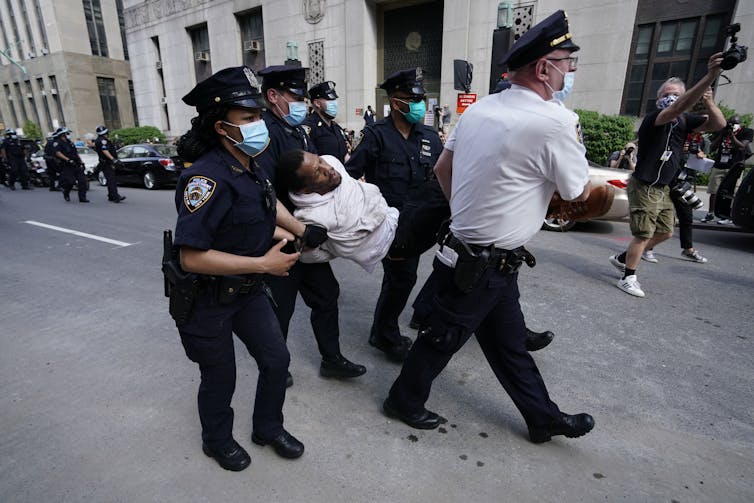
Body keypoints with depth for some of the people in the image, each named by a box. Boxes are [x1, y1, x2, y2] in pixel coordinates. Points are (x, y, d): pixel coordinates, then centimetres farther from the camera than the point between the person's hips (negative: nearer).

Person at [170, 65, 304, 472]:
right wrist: (264, 264, -27)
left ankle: (268, 427, 40)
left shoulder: (251, 169, 2)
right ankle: (217, 441, 44)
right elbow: (192, 257, -31)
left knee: (276, 359, 13)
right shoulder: (208, 177, -26)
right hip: (207, 299, -7)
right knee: (220, 377, 13)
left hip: (247, 289, 8)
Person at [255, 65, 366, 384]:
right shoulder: (266, 132, -18)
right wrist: (302, 230, -28)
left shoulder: (299, 132, 10)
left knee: (326, 295, 15)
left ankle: (332, 360, 32)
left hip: (311, 237, 8)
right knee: (280, 308, 9)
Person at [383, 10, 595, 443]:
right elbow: (580, 192, -4)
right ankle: (405, 400, 36)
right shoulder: (554, 121, -19)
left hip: (465, 251, 8)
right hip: (485, 267, -8)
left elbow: (442, 169, 12)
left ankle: (544, 417, 40)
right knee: (444, 338, 12)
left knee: (511, 342, 20)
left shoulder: (480, 109, 4)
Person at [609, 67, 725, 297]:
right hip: (644, 187, -8)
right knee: (644, 234, -6)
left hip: (664, 188, 9)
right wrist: (710, 77, -45)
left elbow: (718, 124, 1)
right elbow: (679, 107, -36)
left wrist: (709, 102, -15)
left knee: (665, 232, 15)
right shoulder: (653, 119, -17)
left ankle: (623, 258, 29)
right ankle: (627, 278, 6)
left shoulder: (684, 120, 6)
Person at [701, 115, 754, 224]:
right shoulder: (722, 132, 13)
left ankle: (729, 216, -1)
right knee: (713, 191, 3)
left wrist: (731, 135, -12)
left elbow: (741, 147, -10)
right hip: (718, 166, 4)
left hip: (734, 167, -4)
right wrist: (721, 135, -3)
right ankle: (710, 214, 10)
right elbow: (712, 148, 8)